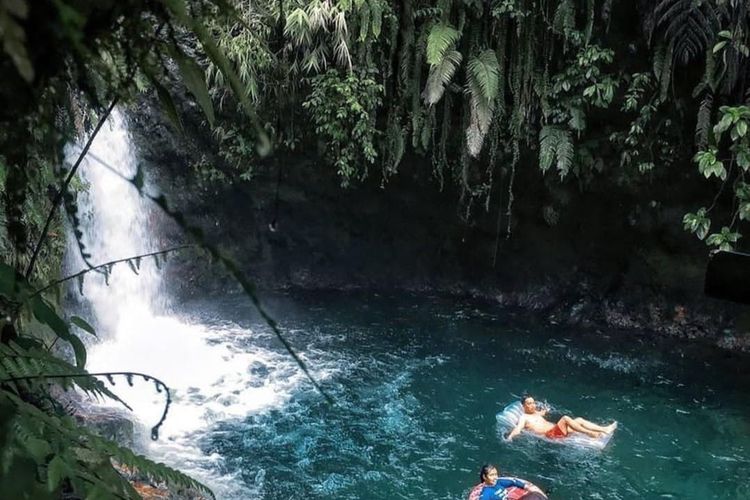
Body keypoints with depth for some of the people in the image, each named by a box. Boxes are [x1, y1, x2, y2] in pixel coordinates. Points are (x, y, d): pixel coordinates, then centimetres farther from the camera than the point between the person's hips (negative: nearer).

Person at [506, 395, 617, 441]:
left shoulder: (536, 413, 26)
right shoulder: (524, 418, 0)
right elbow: (518, 428, -19)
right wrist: (510, 436, -33)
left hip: (556, 430, 9)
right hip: (549, 435, -9)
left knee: (579, 420, -4)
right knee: (565, 418, -29)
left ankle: (605, 429, -12)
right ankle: (590, 434, -30)